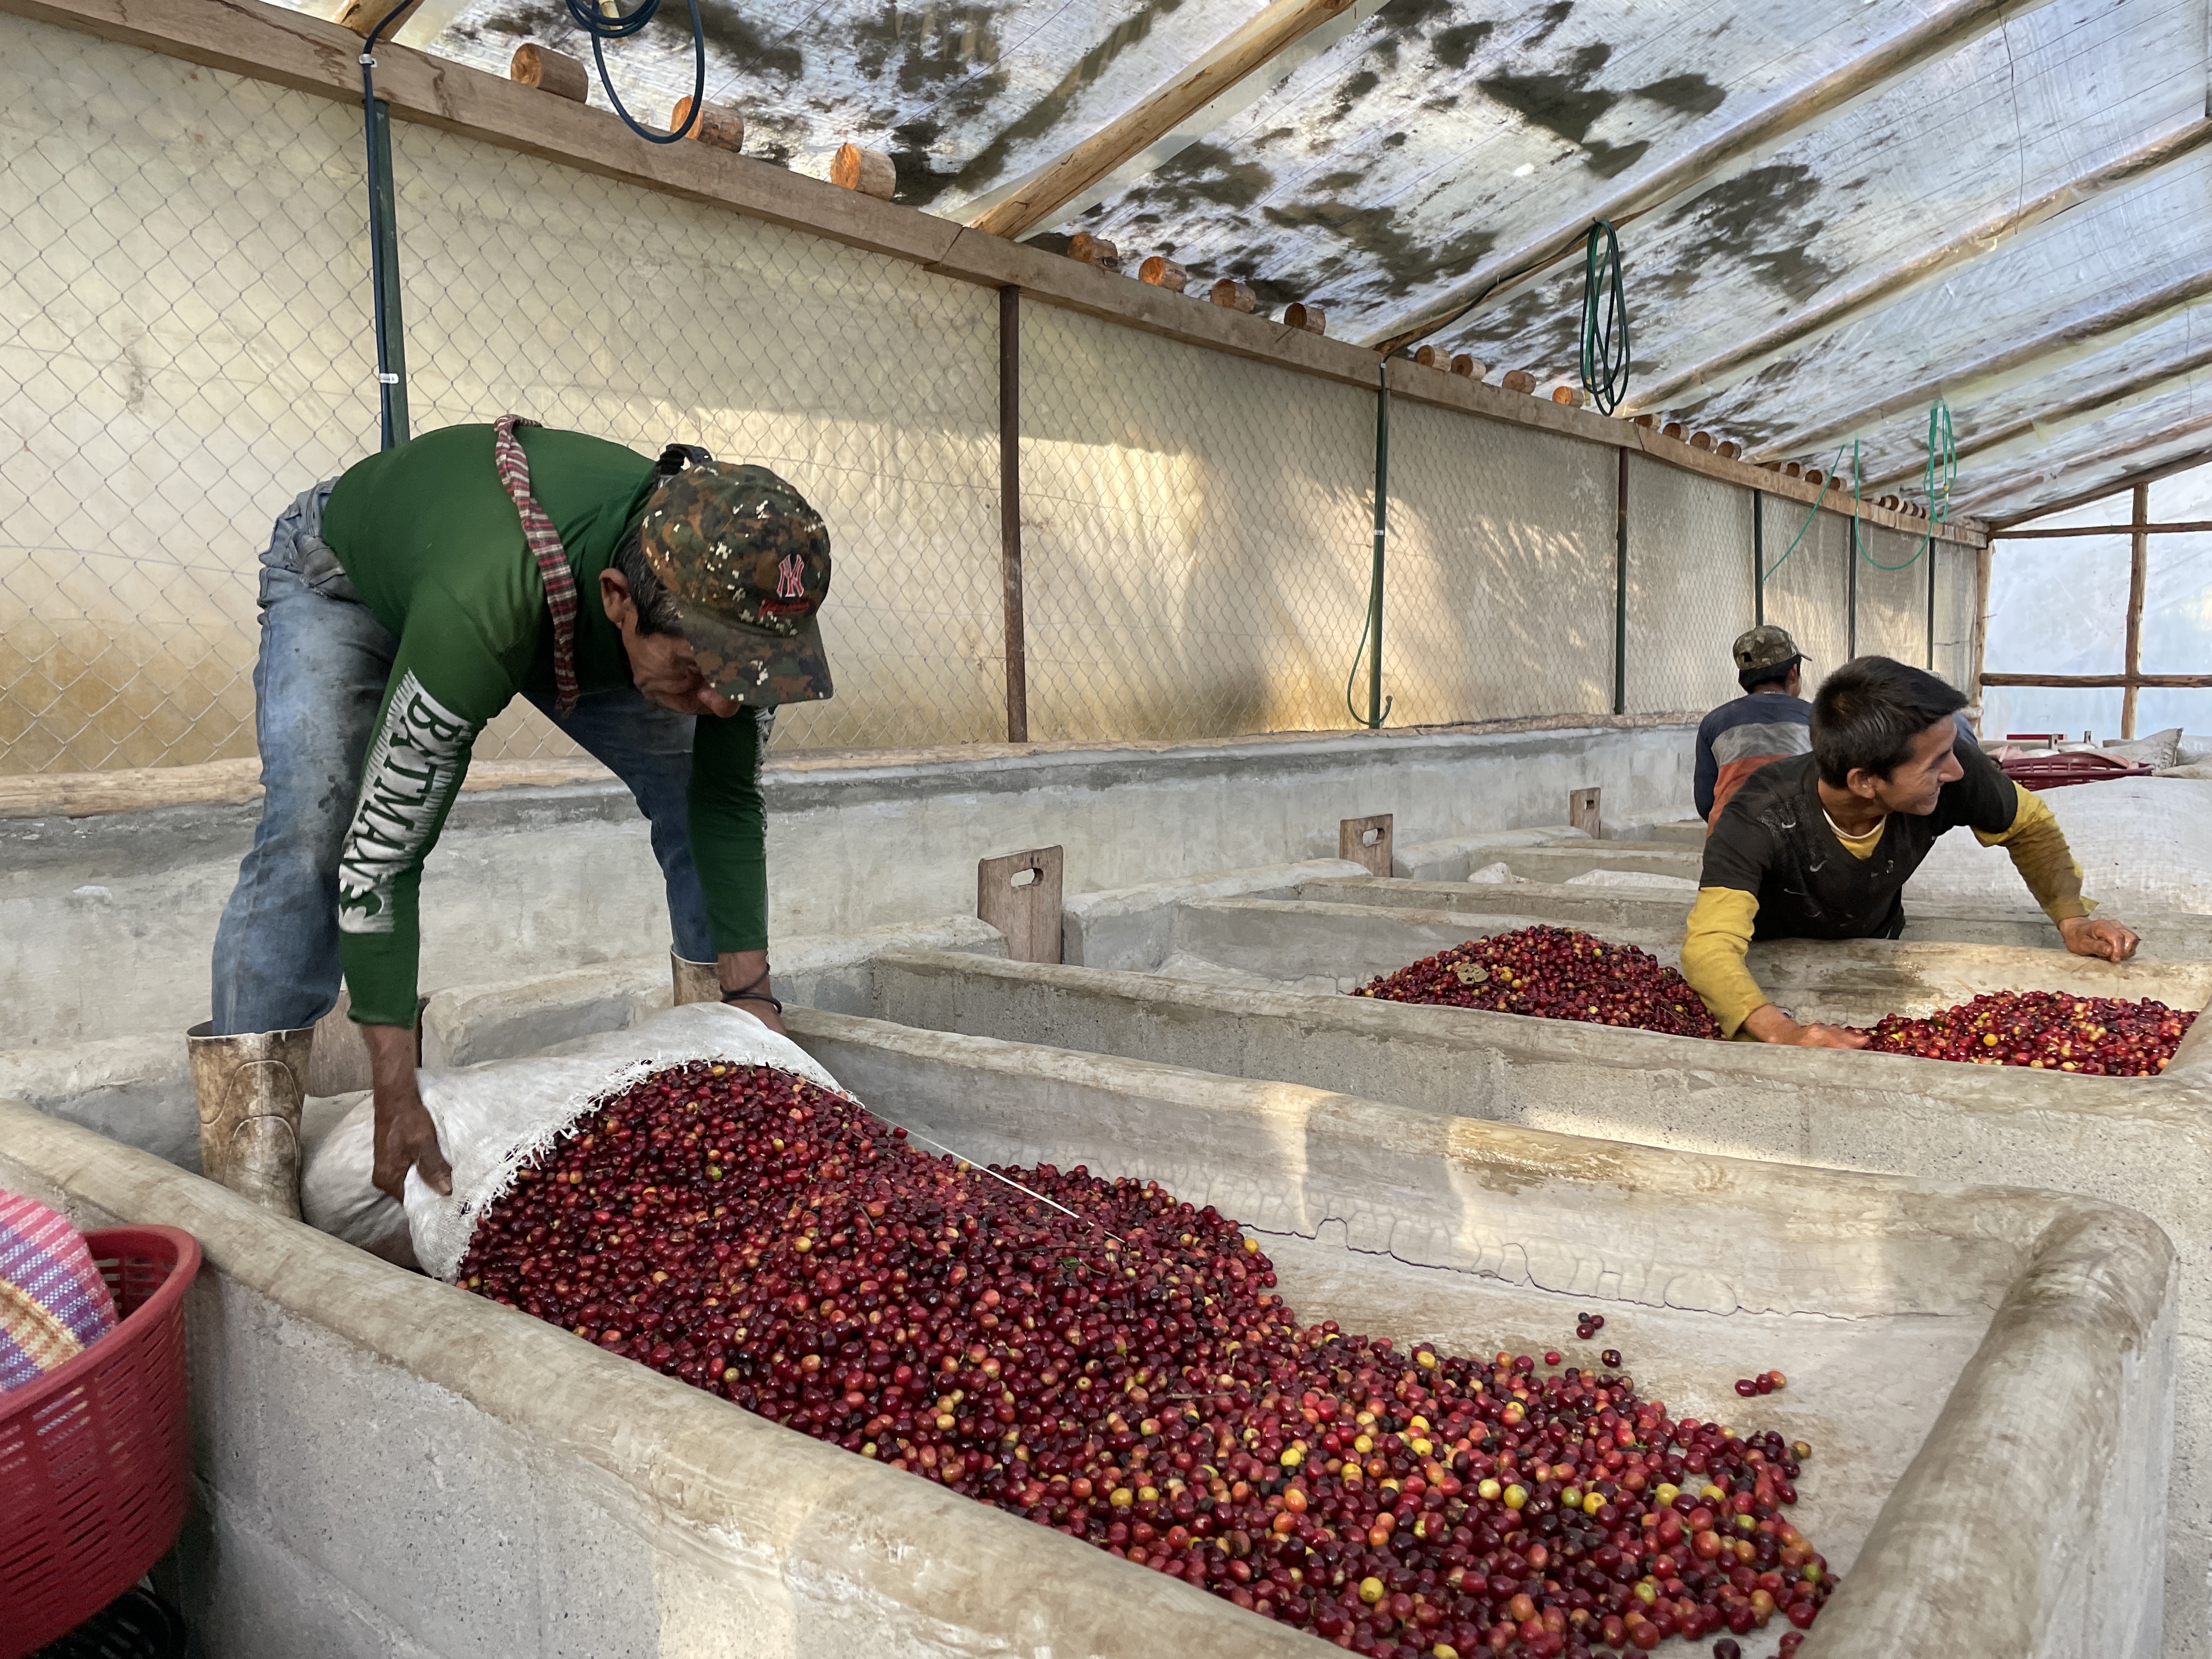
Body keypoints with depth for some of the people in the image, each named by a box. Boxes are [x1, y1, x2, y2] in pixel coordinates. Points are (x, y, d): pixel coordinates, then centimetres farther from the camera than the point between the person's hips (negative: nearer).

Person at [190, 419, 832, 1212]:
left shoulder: (729, 590, -32)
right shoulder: (478, 616, -49)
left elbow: (730, 804, -18)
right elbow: (378, 860, -39)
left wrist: (752, 997, -21)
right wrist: (398, 1100, -36)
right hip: (345, 575, -4)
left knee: (700, 792, -7)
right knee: (312, 833, -27)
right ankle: (249, 1167, -18)